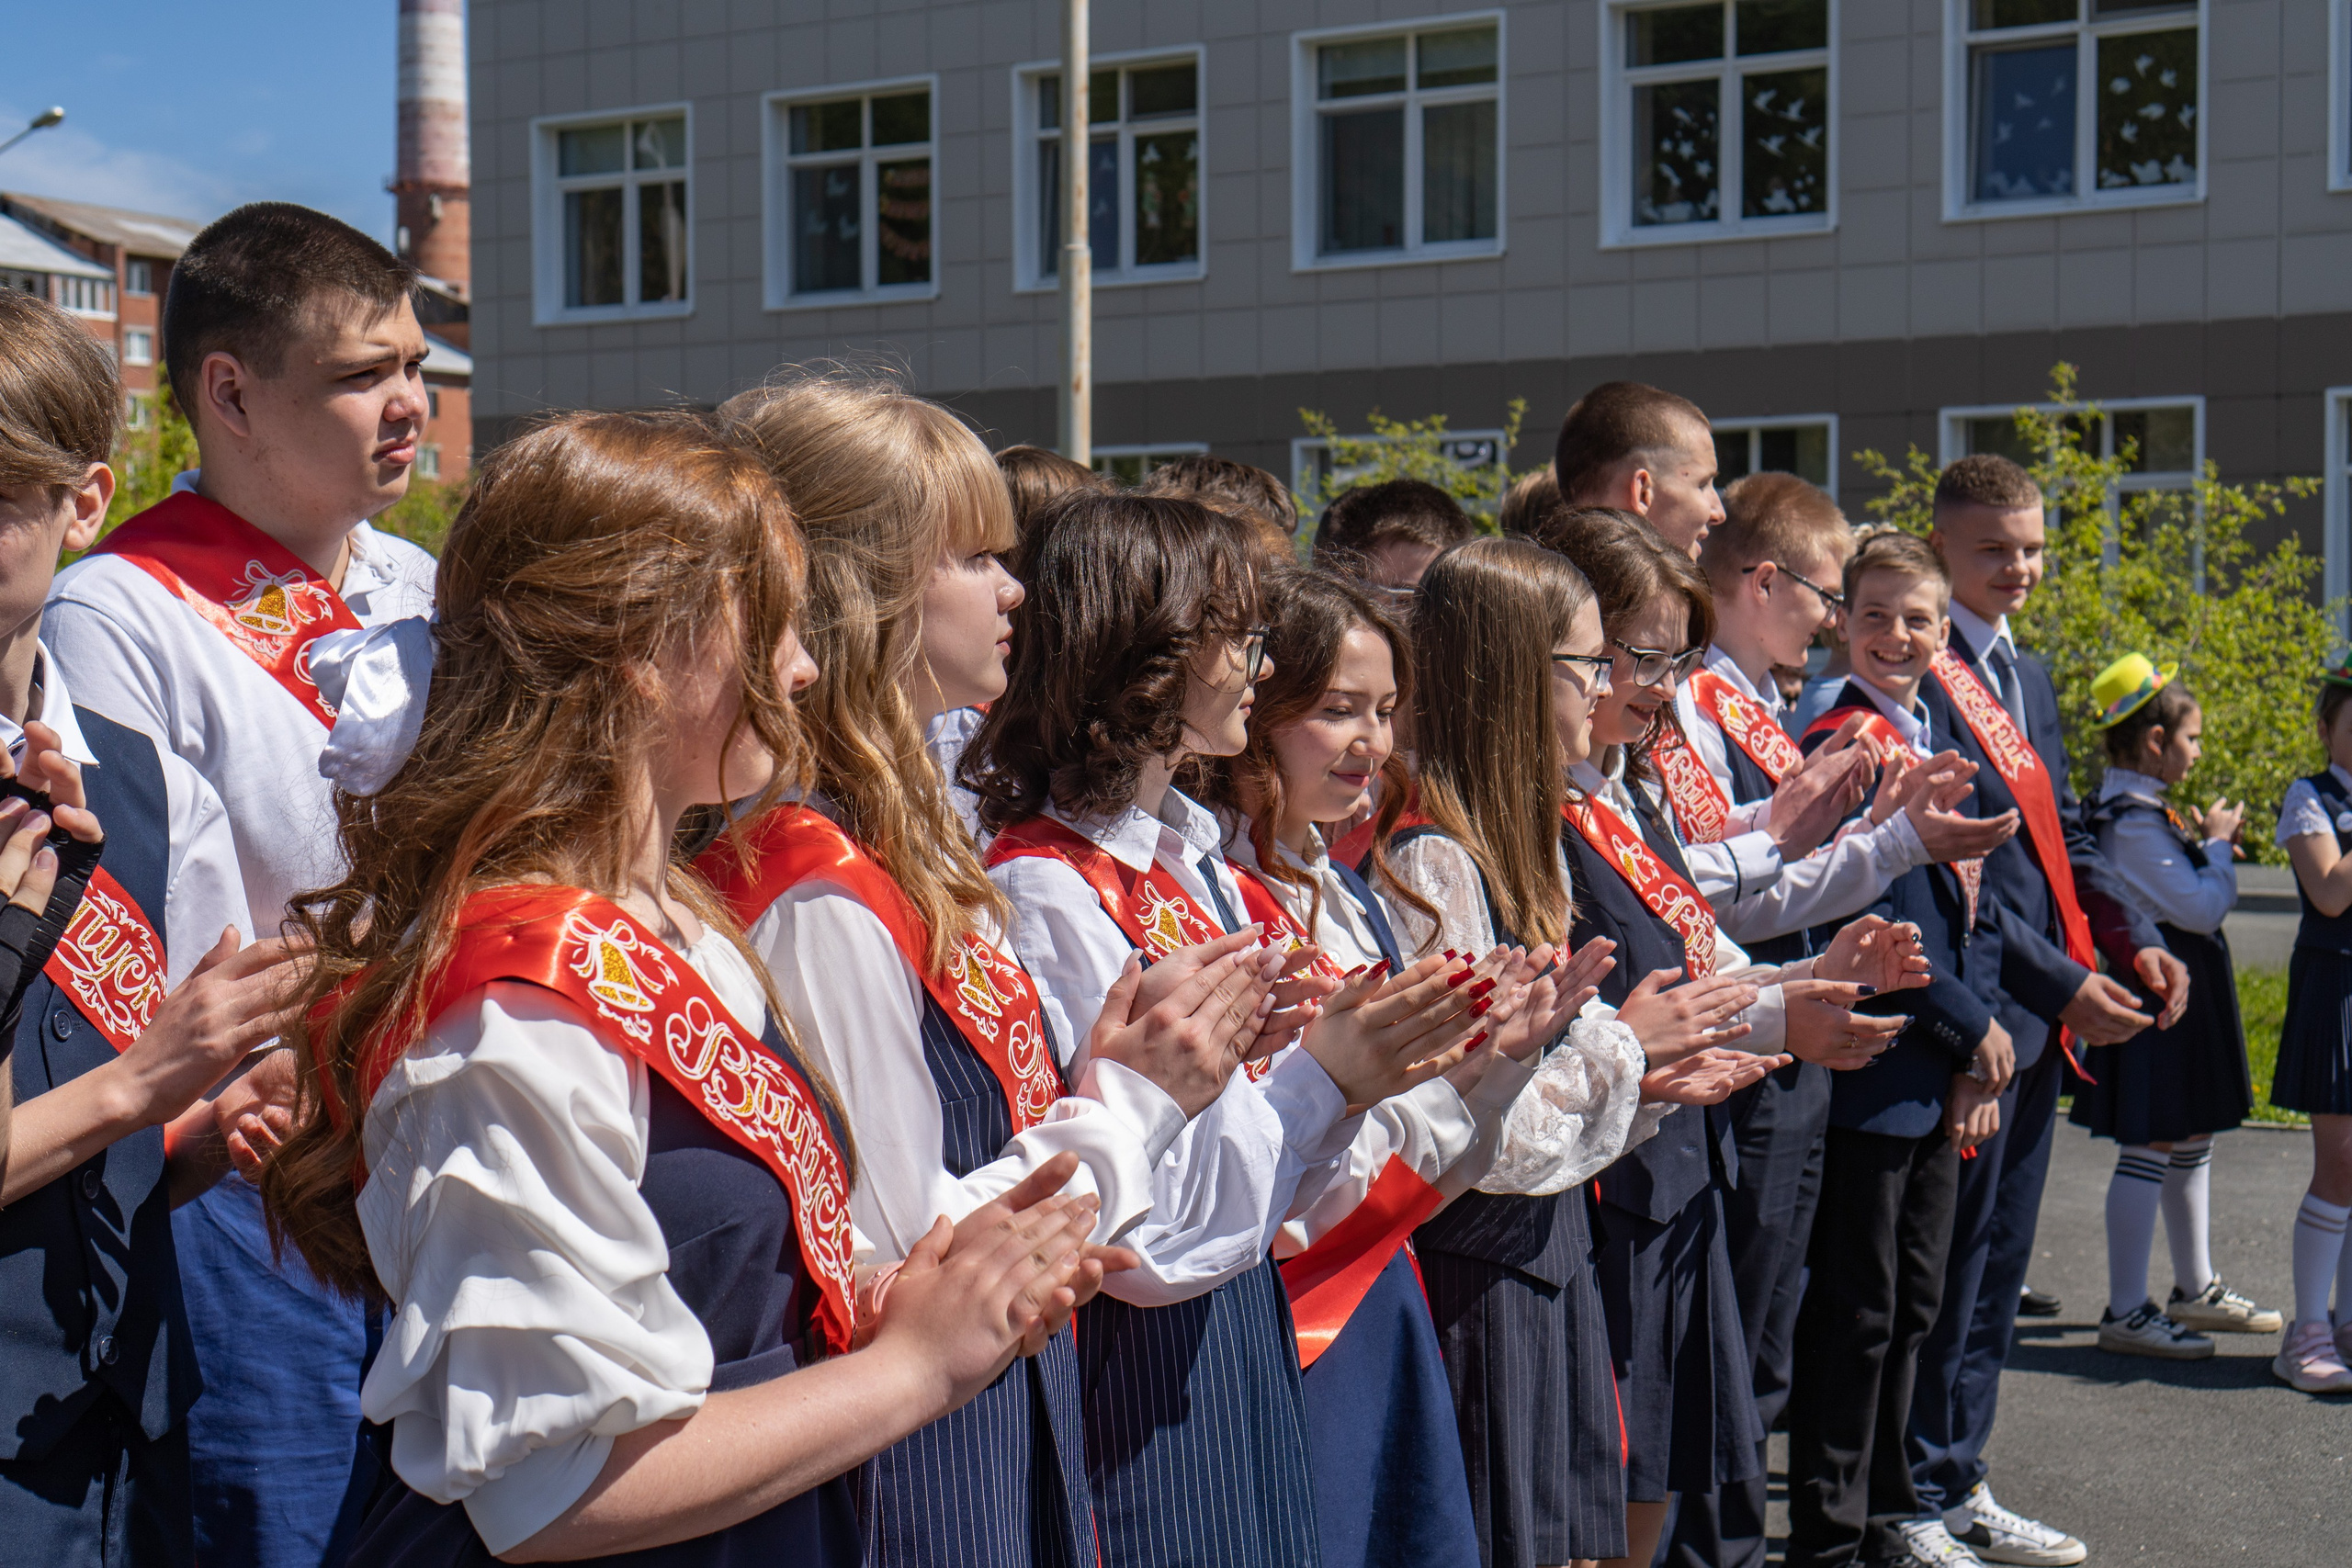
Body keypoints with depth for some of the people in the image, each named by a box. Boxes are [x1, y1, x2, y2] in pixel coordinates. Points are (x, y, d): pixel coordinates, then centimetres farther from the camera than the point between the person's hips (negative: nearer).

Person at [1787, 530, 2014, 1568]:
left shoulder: (1939, 747, 14)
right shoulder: (1839, 742, -12)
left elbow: (1972, 906, 15)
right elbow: (1875, 916, -17)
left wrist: (1979, 1046, 4)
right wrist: (1973, 1028, -10)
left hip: (1945, 1074, 9)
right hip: (1871, 1065, -9)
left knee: (1912, 1304, 17)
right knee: (1854, 1310, -1)